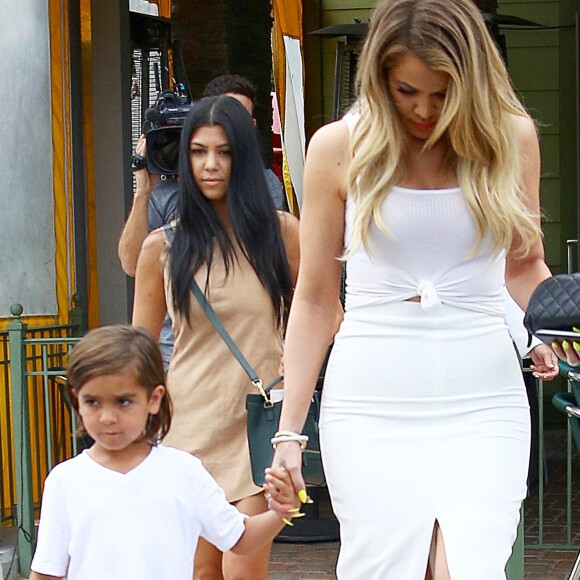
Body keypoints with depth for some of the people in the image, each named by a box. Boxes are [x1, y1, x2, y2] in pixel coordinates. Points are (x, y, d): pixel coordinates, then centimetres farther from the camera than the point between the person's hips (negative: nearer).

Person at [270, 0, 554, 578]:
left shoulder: (511, 135, 6)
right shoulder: (339, 147, 3)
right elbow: (314, 298, 7)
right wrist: (288, 430, 4)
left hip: (482, 401, 1)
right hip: (370, 403, 0)